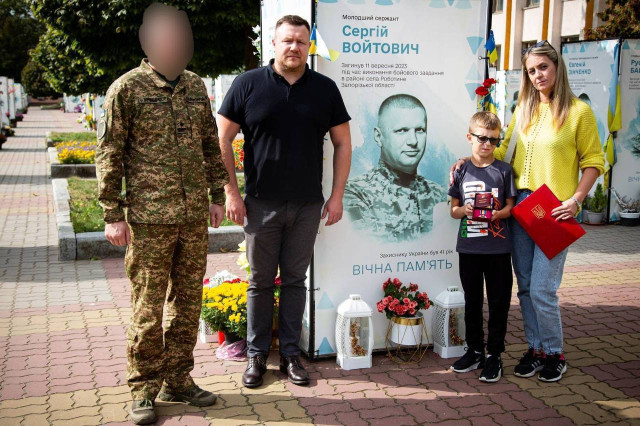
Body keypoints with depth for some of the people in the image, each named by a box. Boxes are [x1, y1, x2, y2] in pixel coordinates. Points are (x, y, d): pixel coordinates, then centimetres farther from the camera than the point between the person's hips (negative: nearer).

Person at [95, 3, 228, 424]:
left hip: (195, 218, 5)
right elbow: (109, 155, -4)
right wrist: (113, 214, -7)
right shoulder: (127, 88, -3)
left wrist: (217, 196, 14)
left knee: (188, 302, 12)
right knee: (148, 308, 1)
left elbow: (211, 145, 18)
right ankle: (144, 391, 16)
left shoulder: (196, 86, 11)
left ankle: (178, 379, 26)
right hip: (149, 219, -5)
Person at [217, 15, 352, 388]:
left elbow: (343, 143, 8)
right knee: (261, 281, 8)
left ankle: (291, 353, 23)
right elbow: (223, 139, 1)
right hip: (261, 204, -1)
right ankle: (257, 355, 21)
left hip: (308, 205, 2)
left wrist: (337, 196, 1)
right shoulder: (248, 84, -1)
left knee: (296, 280, 11)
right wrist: (231, 193, -5)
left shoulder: (325, 88, 5)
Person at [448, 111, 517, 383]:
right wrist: (465, 210, -15)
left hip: (498, 247, -1)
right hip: (469, 246, 2)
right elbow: (454, 210, 7)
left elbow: (510, 207, 2)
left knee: (498, 302, 3)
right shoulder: (461, 171, 4)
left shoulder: (504, 170, 1)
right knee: (472, 301, 12)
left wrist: (498, 214, -19)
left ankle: (494, 355, 15)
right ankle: (474, 351, 26)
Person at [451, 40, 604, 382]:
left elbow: (593, 161, -2)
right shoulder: (524, 110, 12)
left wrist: (575, 200, -12)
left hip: (555, 210, -5)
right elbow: (503, 149, 15)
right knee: (525, 286, 11)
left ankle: (555, 354, 16)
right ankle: (535, 349, 27)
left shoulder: (578, 111, -4)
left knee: (542, 289, -5)